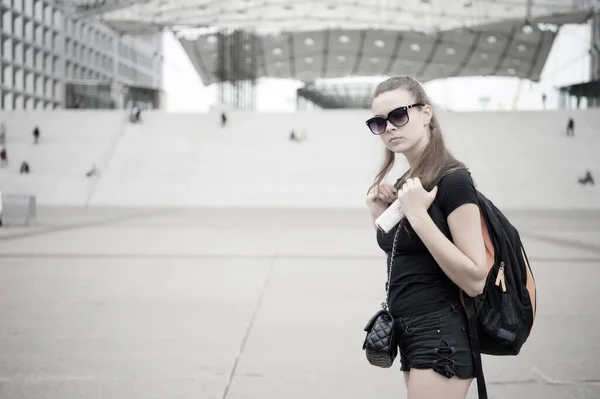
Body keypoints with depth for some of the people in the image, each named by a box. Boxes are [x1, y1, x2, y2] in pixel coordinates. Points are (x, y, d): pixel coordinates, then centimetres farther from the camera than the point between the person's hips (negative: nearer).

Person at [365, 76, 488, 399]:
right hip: (410, 335, 9)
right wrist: (379, 215, 4)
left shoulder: (452, 180, -15)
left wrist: (418, 215, -23)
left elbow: (475, 281, -21)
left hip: (441, 337, -9)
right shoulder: (404, 183, 11)